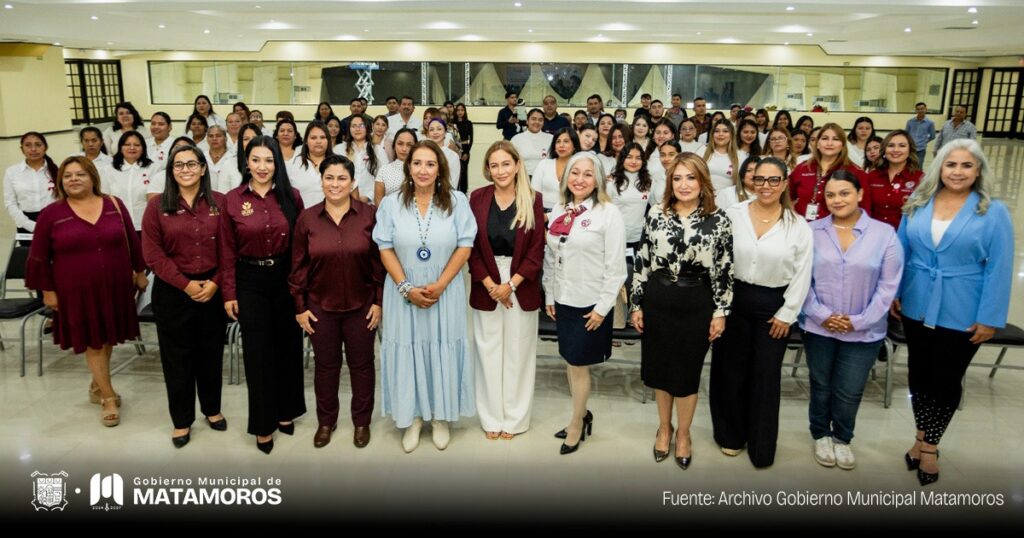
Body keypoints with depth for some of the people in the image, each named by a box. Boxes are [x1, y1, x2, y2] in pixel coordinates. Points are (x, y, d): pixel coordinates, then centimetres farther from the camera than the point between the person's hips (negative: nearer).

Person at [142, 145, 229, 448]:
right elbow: (152, 253, -6)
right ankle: (182, 420, 21)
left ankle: (212, 408, 32)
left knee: (211, 352, 13)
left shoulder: (219, 202, 1)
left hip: (213, 289, 1)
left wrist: (215, 282, -11)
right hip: (173, 291, -1)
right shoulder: (158, 206, -1)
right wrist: (185, 284, -12)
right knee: (177, 356, 7)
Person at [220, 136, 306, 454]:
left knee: (288, 345, 11)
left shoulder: (291, 196, -1)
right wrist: (228, 293, -3)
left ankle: (286, 411, 30)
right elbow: (228, 251, -1)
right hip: (250, 281, -1)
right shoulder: (233, 199, -3)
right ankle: (263, 423, 17)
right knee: (258, 352, 5)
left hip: (286, 278, 1)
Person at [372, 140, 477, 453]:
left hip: (445, 292, 0)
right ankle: (412, 418, 23)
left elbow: (465, 247, -5)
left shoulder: (457, 201, -3)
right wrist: (407, 288, -12)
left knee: (443, 351, 6)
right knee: (407, 351, 6)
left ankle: (440, 417, 24)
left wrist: (439, 285, -13)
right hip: (403, 293, 1)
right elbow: (385, 249, -1)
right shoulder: (391, 203, 1)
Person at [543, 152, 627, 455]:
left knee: (578, 365, 5)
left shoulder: (608, 213, -12)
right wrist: (549, 296, 9)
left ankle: (576, 425, 26)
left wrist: (603, 307, -14)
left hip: (591, 304, -5)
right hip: (563, 301, 5)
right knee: (571, 363, 15)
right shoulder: (558, 212, 6)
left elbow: (616, 265, -13)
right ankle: (582, 416, 35)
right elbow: (550, 257, 11)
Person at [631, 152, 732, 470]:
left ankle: (683, 434, 32)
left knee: (687, 371, 10)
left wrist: (721, 312, -4)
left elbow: (724, 269, -2)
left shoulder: (718, 220, -4)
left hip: (696, 304, -2)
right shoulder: (656, 215, 0)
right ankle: (664, 428, 36)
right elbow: (642, 261, 2)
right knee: (659, 367, 14)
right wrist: (636, 304, 1)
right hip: (657, 300, 2)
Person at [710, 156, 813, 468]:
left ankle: (762, 447, 22)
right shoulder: (732, 215, -4)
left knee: (766, 376, 7)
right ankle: (731, 434, 30)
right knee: (731, 371, 11)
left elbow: (802, 275, -1)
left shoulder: (798, 226, -3)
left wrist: (787, 314, -3)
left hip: (773, 307, 0)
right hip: (733, 300, 1)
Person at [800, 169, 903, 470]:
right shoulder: (812, 232, -3)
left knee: (849, 391, 9)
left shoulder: (885, 234, -6)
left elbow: (888, 285, -6)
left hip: (864, 331, -1)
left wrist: (860, 321, -11)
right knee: (821, 385, 16)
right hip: (818, 326, 1)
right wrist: (821, 314, -13)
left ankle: (842, 438, 34)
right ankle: (821, 435, 37)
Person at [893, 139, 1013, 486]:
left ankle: (929, 443, 28)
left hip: (962, 314, -3)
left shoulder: (993, 212, -8)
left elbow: (999, 269, -10)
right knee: (919, 374, 14)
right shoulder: (917, 203, 1)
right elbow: (901, 251, 6)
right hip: (916, 307, 3)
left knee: (947, 380, 10)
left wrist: (990, 317, -13)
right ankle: (925, 439, 32)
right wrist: (893, 293, 4)